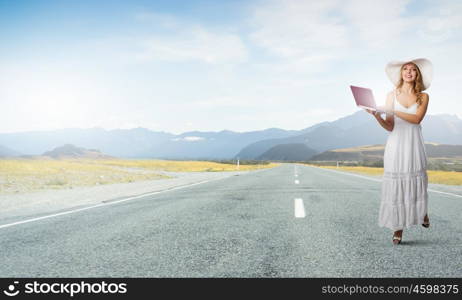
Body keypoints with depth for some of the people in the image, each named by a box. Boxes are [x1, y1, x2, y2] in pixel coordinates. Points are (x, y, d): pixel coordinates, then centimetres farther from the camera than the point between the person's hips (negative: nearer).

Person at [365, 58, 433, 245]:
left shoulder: (423, 97, 6)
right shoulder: (392, 95, 4)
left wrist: (394, 112, -22)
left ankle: (422, 212, 39)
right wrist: (377, 116, -19)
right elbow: (389, 127, -1)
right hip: (396, 145, 0)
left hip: (414, 145, 1)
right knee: (396, 184, -2)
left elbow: (417, 119, -12)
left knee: (416, 183, 6)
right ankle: (398, 228, 8)